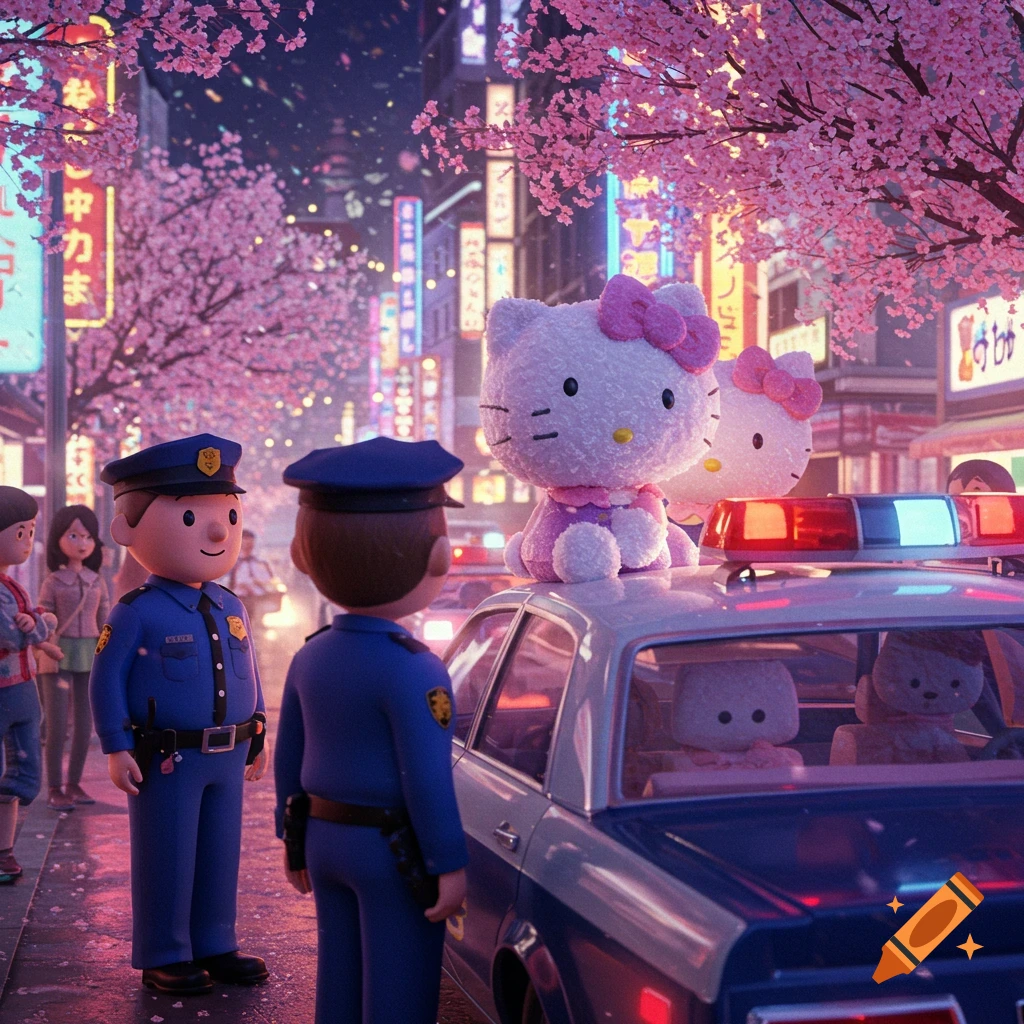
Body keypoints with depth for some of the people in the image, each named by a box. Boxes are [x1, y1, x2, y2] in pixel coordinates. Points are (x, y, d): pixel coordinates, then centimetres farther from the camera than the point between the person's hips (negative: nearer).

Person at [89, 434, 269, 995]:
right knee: (167, 860, 4)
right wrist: (117, 749, -14)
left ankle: (214, 947, 27)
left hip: (228, 758, 6)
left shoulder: (231, 608, 7)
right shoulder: (137, 612, -12)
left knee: (221, 855, 14)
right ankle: (164, 958, 17)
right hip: (167, 760, -6)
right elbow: (107, 679, -10)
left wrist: (256, 735, 19)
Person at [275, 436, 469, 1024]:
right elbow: (426, 777, -22)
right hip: (392, 851, -8)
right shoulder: (413, 671, -20)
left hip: (325, 842, 8)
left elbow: (288, 757, 11)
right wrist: (449, 864, -16)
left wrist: (295, 841, 20)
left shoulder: (310, 658, 4)